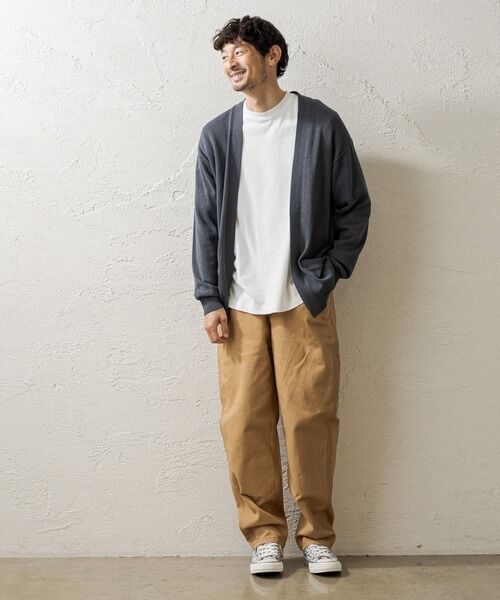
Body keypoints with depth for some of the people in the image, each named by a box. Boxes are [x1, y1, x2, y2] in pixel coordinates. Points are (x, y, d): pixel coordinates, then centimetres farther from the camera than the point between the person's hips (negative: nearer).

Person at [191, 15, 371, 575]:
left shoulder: (321, 124, 1)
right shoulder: (217, 134, 7)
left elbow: (355, 207, 4)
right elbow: (206, 222, 7)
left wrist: (327, 276, -4)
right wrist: (210, 299, 1)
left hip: (305, 299, -2)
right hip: (240, 303, 2)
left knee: (311, 418, 0)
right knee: (245, 422, 2)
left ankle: (317, 535, 16)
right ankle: (264, 533, 18)